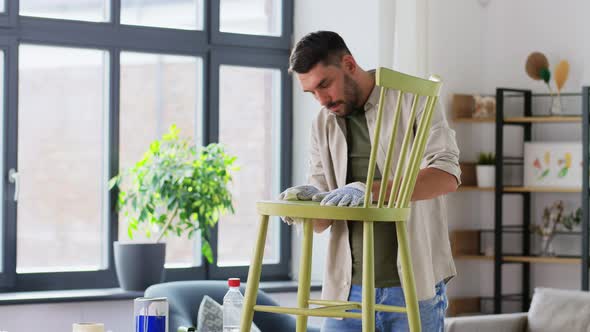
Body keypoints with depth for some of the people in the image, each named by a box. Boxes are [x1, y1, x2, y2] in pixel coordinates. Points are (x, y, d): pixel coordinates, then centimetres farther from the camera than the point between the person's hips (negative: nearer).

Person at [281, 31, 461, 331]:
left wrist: (371, 190, -28)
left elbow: (447, 175, -16)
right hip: (349, 286, 4)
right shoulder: (323, 125, 11)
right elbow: (322, 221, 10)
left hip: (414, 284, -4)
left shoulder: (412, 100, -3)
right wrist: (308, 204, -15)